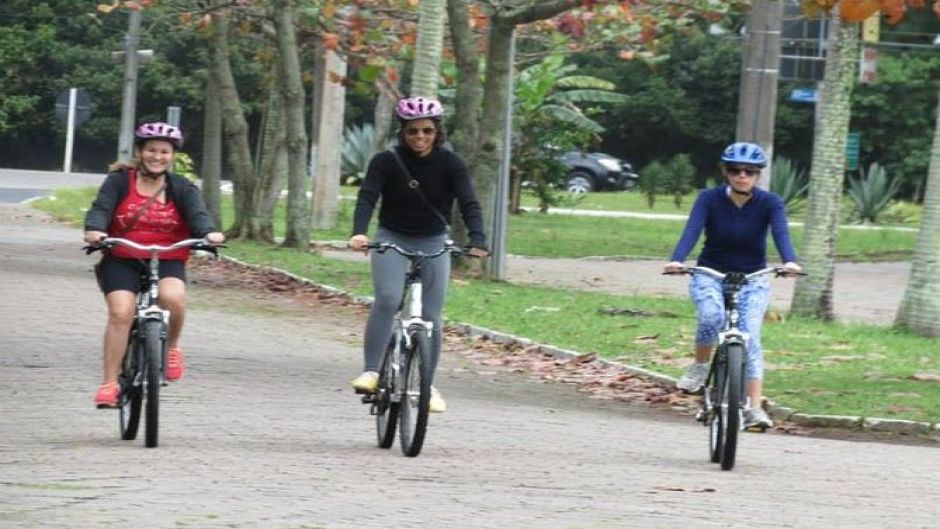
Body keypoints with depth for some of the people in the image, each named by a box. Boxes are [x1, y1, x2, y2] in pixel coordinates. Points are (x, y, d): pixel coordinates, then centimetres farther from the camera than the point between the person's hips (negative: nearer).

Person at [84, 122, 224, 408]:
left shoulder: (182, 189, 5)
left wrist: (209, 232, -34)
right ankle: (109, 382, -14)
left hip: (167, 262, 1)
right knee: (121, 312, -21)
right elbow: (101, 208, -11)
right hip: (121, 260, -1)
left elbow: (198, 213, -10)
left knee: (172, 297, -30)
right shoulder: (119, 181, 2)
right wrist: (94, 229, -35)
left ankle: (171, 347, -1)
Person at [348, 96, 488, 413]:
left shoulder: (450, 164, -10)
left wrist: (478, 240, -36)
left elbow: (468, 203, -18)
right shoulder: (386, 162, -12)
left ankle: (427, 385, 14)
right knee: (387, 300, -26)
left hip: (433, 243, 1)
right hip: (392, 240, -1)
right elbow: (367, 198, -22)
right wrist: (358, 233, -41)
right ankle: (371, 372, -24)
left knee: (431, 316, -2)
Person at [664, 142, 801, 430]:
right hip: (710, 275, 0)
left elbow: (781, 233, -27)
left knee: (750, 336, -20)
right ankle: (699, 366, -5)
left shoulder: (770, 203, -10)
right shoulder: (710, 199, -11)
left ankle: (754, 407, -21)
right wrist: (677, 261, -45)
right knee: (711, 316, -31)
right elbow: (692, 230, -25)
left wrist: (789, 262, -48)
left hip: (752, 279, 0)